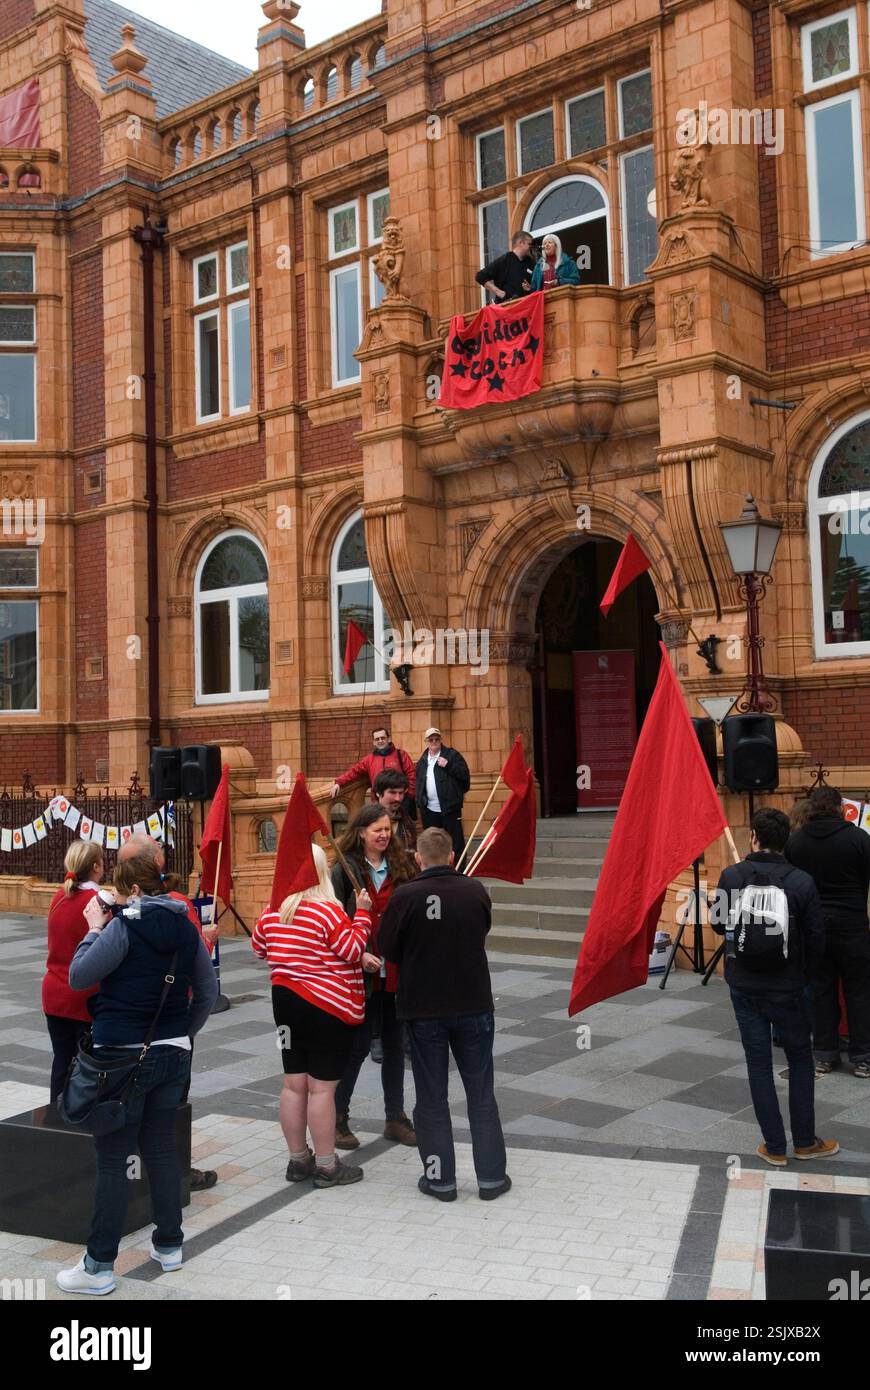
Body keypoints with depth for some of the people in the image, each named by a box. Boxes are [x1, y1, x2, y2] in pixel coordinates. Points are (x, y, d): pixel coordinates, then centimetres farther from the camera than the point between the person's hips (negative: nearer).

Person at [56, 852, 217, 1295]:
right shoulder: (186, 928, 5)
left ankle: (99, 1266, 9)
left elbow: (79, 977, -9)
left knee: (112, 1160, 2)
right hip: (173, 1055, 6)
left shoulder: (124, 926, -15)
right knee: (161, 1149, 17)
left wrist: (94, 929, 0)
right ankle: (169, 1246, 25)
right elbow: (207, 991, 11)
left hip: (123, 1057, -6)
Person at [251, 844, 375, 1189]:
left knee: (294, 1084, 12)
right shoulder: (328, 911, -18)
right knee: (322, 1087, 0)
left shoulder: (272, 911, 2)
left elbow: (259, 947, 16)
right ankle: (326, 1166, 9)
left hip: (286, 1002, 7)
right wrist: (362, 913, -3)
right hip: (329, 1008, -7)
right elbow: (355, 950, -13)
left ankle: (298, 1160, 23)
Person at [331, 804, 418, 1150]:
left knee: (394, 1044, 14)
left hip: (397, 972, 4)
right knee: (358, 1045, 4)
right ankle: (337, 1116, 21)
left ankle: (395, 1118, 26)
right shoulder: (345, 870, -7)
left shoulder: (402, 865, 4)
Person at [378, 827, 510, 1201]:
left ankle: (440, 1179, 18)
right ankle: (491, 1177, 19)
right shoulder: (476, 891, -6)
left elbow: (389, 950, -6)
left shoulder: (405, 897, -14)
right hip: (473, 1005, 2)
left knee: (431, 1098, 11)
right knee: (481, 1094, 13)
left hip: (423, 1008, -2)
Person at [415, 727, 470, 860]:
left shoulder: (452, 755, 1)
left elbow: (465, 774, -6)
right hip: (429, 810, 5)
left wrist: (448, 765, -15)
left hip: (450, 807, -5)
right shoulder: (422, 761, 16)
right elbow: (419, 783, 21)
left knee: (456, 841, -4)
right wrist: (420, 801, 11)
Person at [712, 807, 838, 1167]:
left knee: (759, 1062, 11)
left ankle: (774, 1147, 16)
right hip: (787, 989, -1)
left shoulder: (731, 876, -10)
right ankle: (804, 1142, 24)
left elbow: (718, 923, 2)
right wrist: (802, 975, 11)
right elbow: (816, 941, -6)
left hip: (743, 986, 1)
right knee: (800, 1059, 17)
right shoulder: (801, 882, -12)